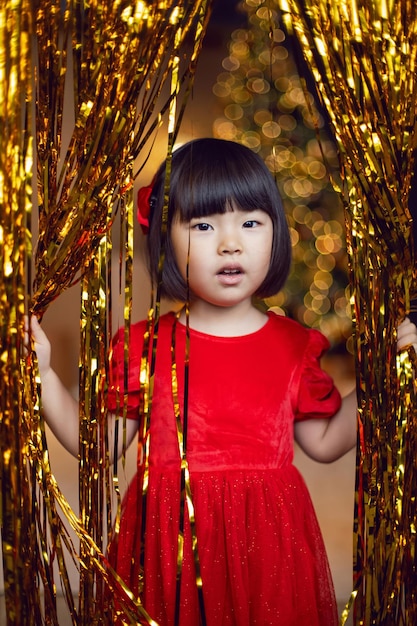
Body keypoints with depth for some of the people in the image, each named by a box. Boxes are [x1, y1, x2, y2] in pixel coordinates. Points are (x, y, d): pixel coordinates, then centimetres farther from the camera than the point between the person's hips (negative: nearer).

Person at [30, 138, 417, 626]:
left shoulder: (295, 345, 2)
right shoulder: (142, 345, -2)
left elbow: (324, 443, 9)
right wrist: (41, 373, -8)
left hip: (265, 542, 1)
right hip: (170, 547, -1)